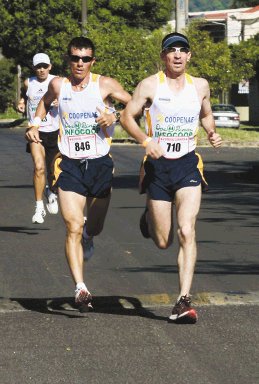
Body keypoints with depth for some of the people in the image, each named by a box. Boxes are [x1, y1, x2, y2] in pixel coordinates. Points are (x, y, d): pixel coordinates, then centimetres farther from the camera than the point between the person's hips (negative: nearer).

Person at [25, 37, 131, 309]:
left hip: (100, 164, 0)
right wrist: (35, 125, 11)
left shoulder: (104, 85, -3)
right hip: (69, 165, 0)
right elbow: (45, 102, 25)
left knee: (94, 228, 14)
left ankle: (88, 235, 53)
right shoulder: (58, 85, 3)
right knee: (73, 228, -14)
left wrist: (115, 116, -19)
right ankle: (80, 288, -17)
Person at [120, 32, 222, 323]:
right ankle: (149, 217, 44)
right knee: (163, 242, 5)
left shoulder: (200, 86, 7)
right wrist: (145, 141, -18)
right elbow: (127, 116, -1)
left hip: (188, 166, 1)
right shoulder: (150, 85, -4)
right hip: (158, 166, -1)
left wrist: (212, 134, 4)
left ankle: (184, 300, -15)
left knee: (186, 232, -16)